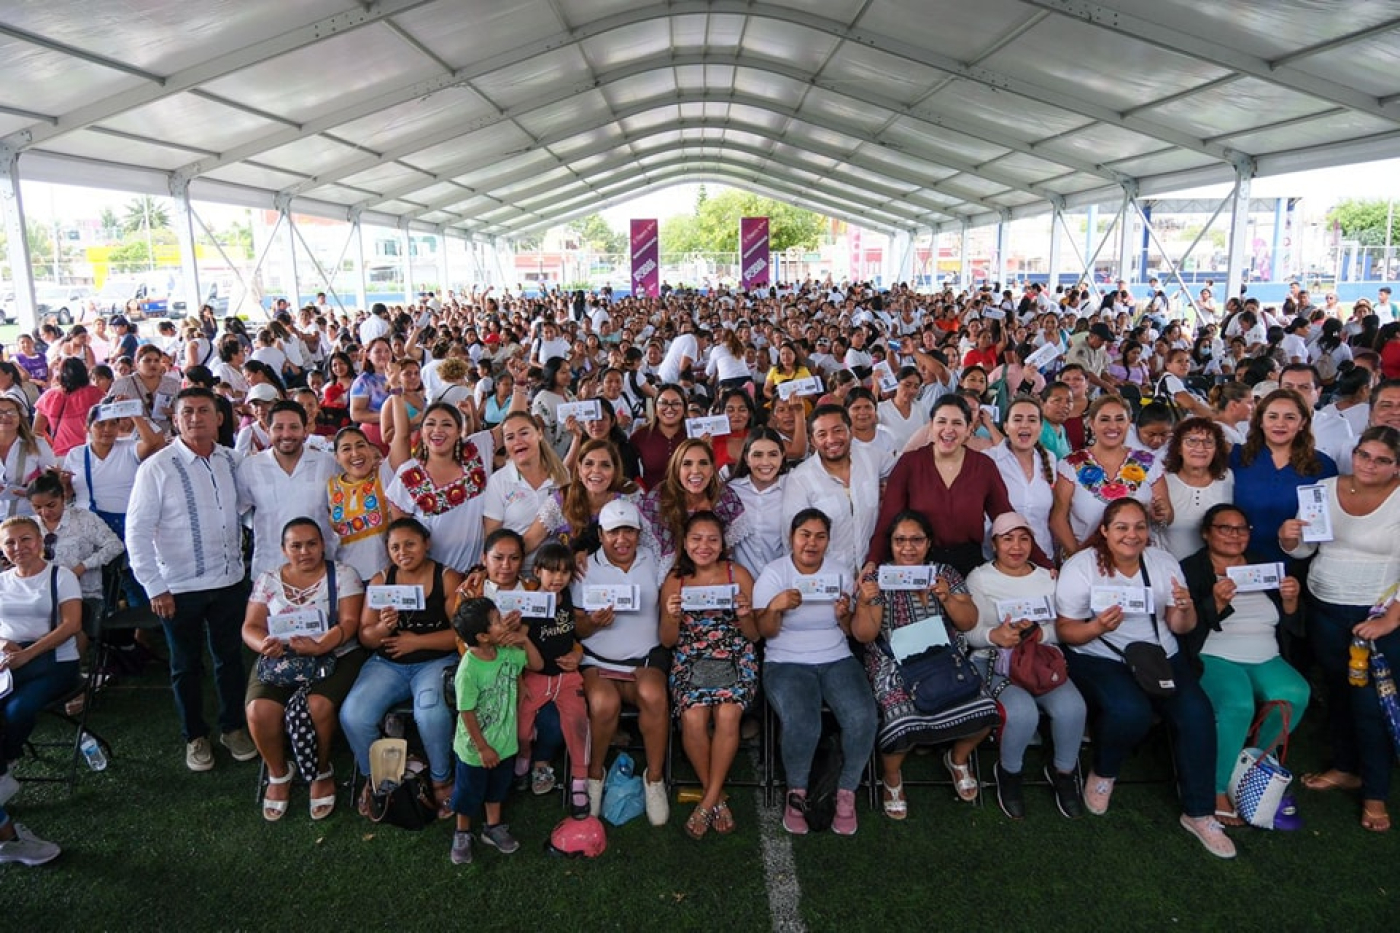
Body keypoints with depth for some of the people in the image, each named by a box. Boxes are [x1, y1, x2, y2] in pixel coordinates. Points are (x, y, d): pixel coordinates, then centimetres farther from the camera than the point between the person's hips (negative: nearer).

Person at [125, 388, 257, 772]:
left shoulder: (231, 460, -1)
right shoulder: (157, 467, -12)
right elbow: (137, 531, -11)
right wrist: (155, 588, -12)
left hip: (230, 581, 3)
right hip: (180, 588, -3)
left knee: (230, 658, 16)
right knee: (187, 666, 15)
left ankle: (233, 728, 35)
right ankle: (195, 737, 33)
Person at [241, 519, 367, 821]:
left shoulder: (343, 574, 2)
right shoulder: (268, 580, 12)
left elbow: (349, 623, -7)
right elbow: (251, 627, 7)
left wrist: (319, 646, -26)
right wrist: (264, 644, -17)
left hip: (335, 655, -3)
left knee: (315, 706, -30)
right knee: (259, 710, -25)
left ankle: (322, 773, 0)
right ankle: (278, 773, 5)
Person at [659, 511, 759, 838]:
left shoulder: (738, 575, 3)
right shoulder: (674, 581, 6)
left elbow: (754, 634, 6)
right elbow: (668, 641, 8)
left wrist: (745, 615, -15)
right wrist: (673, 616, -12)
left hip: (735, 660, 0)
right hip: (689, 662, 1)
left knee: (727, 715, -28)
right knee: (693, 718, -26)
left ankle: (708, 800, -10)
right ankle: (716, 796, -4)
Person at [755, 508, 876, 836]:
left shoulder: (841, 571, 8)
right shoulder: (773, 574, -1)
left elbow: (850, 631, 10)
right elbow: (764, 632, -3)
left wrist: (844, 615, -13)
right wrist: (776, 606, -23)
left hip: (837, 660, 3)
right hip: (787, 663, -3)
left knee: (863, 719, -25)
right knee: (801, 725, -31)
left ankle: (847, 791, -1)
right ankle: (796, 791, -2)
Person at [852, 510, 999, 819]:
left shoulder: (945, 573, 10)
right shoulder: (878, 578, 0)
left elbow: (969, 622, 4)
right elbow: (864, 636, -6)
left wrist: (946, 597, -14)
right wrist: (864, 603, -25)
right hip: (895, 666, -3)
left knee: (983, 711, -21)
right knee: (903, 722, -31)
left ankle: (958, 757, 15)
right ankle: (891, 776, 4)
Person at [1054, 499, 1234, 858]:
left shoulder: (1164, 562, 6)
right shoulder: (1081, 567, -8)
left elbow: (1180, 627, 8)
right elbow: (1065, 630, -9)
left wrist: (1185, 609, -16)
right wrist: (1098, 627, -29)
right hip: (1098, 658, -4)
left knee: (1197, 712, -21)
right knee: (1131, 711, -32)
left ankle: (1199, 813, -3)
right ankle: (1102, 774, 1)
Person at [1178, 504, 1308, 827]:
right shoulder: (1190, 569, 1)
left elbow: (1290, 626, 14)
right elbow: (1187, 629, -10)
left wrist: (1289, 600, -6)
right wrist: (1217, 602, -25)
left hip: (1266, 659, 5)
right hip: (1213, 658, -5)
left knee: (1294, 694, -27)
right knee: (1238, 704, -34)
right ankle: (1217, 792, -19)